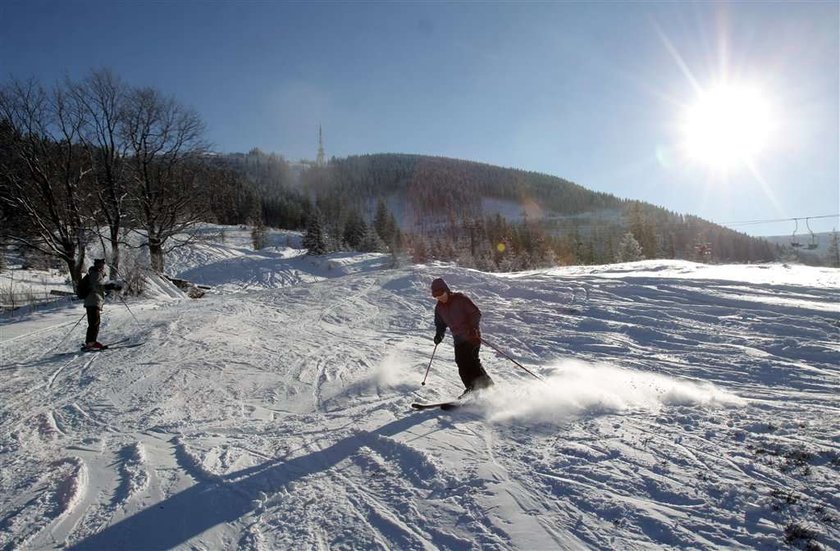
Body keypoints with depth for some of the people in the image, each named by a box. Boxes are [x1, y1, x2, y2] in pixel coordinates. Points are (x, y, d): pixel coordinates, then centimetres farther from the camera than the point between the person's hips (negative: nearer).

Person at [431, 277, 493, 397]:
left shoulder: (460, 299, -11)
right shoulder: (439, 307, 8)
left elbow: (476, 313, -12)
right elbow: (440, 324, 20)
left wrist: (472, 326, -27)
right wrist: (439, 334, 1)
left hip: (471, 336, -6)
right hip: (458, 339, 6)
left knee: (471, 361, -18)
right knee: (461, 364, -3)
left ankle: (487, 386, -12)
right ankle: (471, 388, 7)